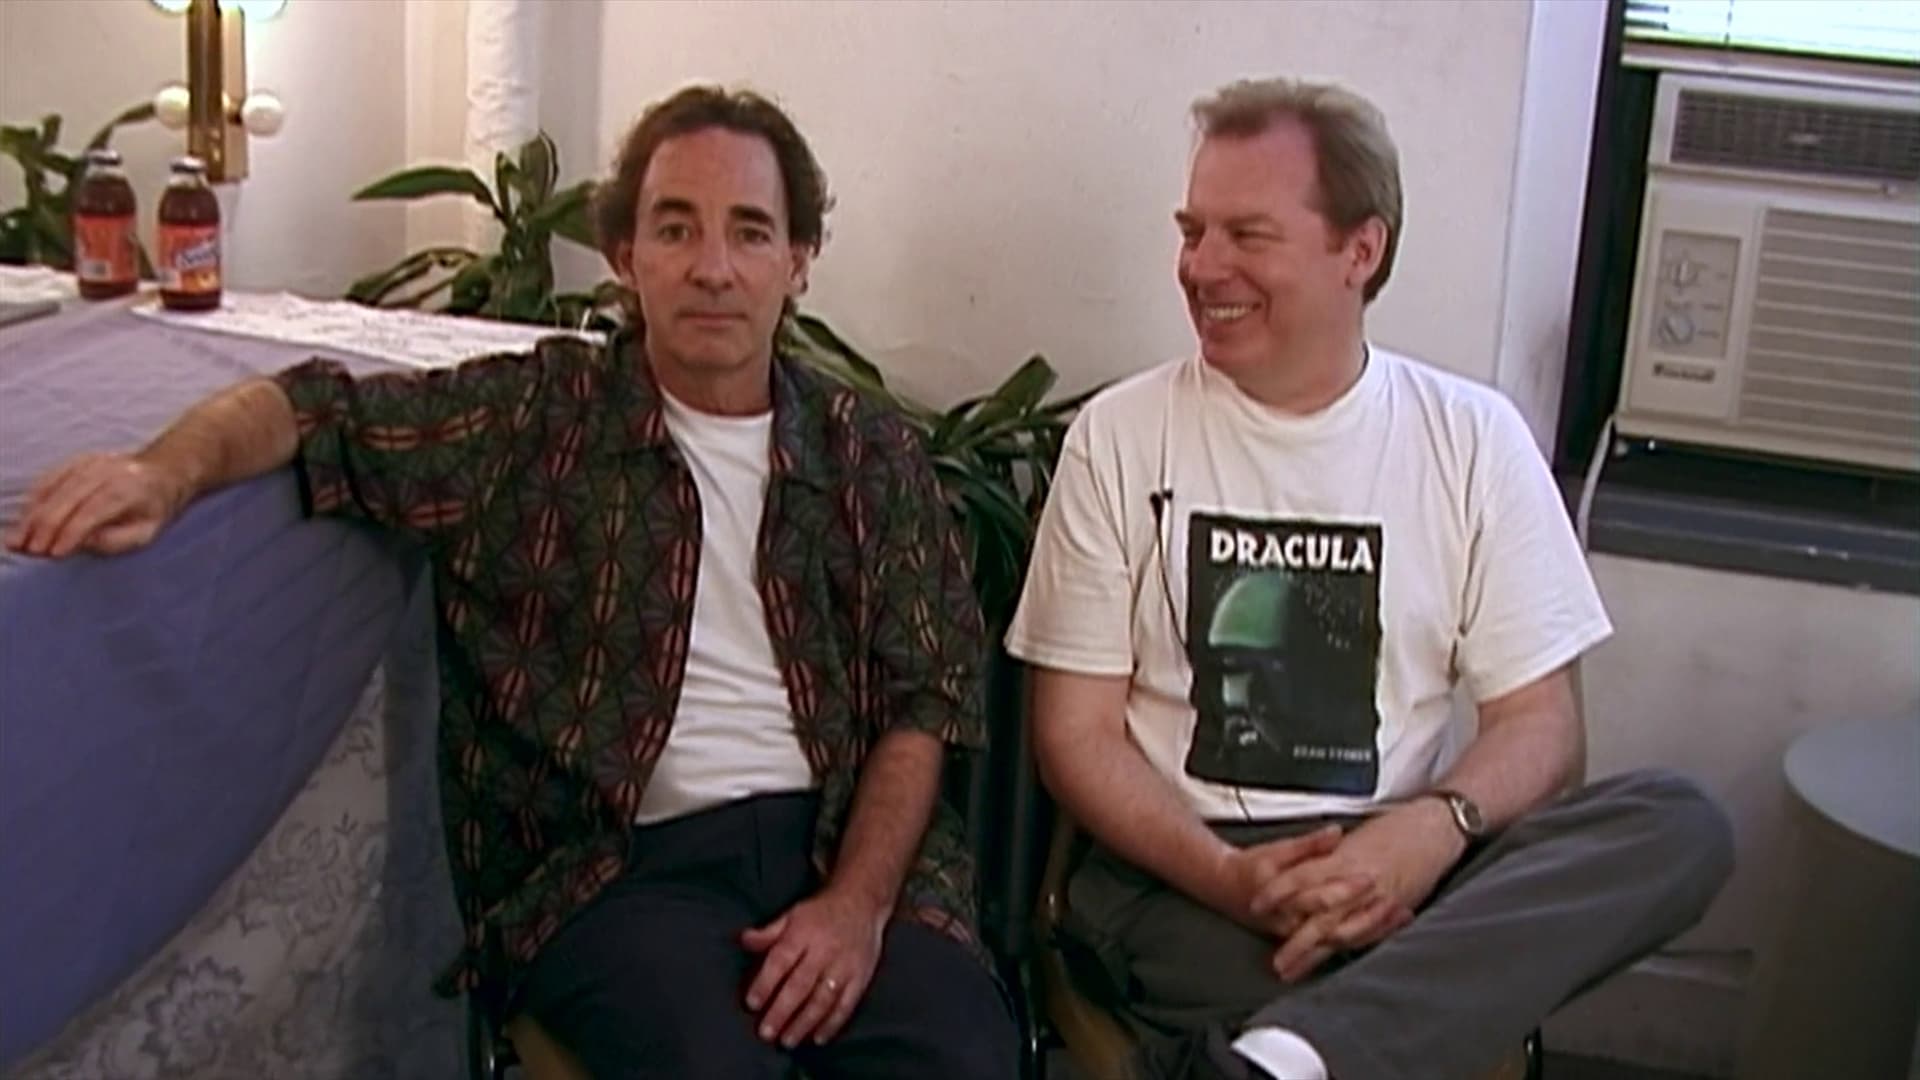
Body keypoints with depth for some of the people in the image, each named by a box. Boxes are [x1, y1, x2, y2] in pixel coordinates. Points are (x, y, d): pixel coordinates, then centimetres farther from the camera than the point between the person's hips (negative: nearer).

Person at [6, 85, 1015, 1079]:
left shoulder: (871, 455, 12)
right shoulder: (535, 418, 7)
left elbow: (925, 698, 7)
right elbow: (316, 407, 2)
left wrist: (858, 902, -8)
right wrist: (165, 472, -21)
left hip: (838, 834, 2)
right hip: (619, 860, -1)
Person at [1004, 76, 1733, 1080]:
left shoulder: (1473, 438, 8)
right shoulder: (1119, 437, 4)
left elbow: (1538, 720, 6)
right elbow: (1076, 732, 2)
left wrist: (1435, 829, -17)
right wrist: (1227, 877, -16)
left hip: (1402, 864, 5)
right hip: (1179, 875, -5)